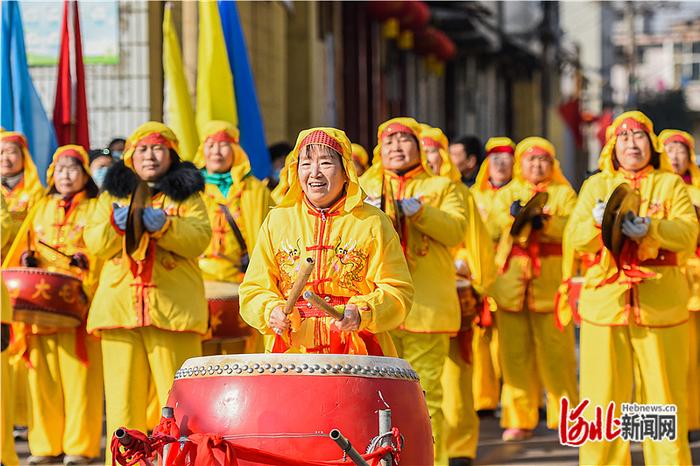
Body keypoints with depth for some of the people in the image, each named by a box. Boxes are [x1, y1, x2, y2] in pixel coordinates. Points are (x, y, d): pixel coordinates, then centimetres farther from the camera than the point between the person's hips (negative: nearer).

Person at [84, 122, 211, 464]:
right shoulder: (113, 193, 17)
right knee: (123, 397, -1)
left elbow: (200, 238, -4)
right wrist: (116, 224, -13)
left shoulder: (186, 194, 11)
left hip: (173, 306, -2)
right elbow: (94, 243, 7)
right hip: (119, 305, 2)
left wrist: (163, 224, -20)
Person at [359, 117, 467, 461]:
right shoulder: (365, 187, 19)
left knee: (425, 393, -3)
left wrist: (419, 211, -16)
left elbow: (457, 231, -2)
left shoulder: (441, 187, 13)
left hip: (426, 308, -1)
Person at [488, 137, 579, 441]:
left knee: (556, 351, -5)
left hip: (551, 280, -2)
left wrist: (544, 222, -21)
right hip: (511, 281, 2)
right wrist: (512, 214, -17)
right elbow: (492, 228, 1)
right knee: (515, 352, 0)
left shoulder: (563, 193, 13)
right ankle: (519, 419, 7)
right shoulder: (506, 194, 18)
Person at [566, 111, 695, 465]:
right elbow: (573, 239, 1)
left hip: (660, 304, -1)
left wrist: (650, 229, -23)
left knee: (663, 395, 1)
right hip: (605, 302, 1)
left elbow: (688, 234, -6)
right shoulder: (595, 185, 12)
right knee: (602, 395, -2)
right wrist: (596, 222, -20)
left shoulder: (671, 184, 9)